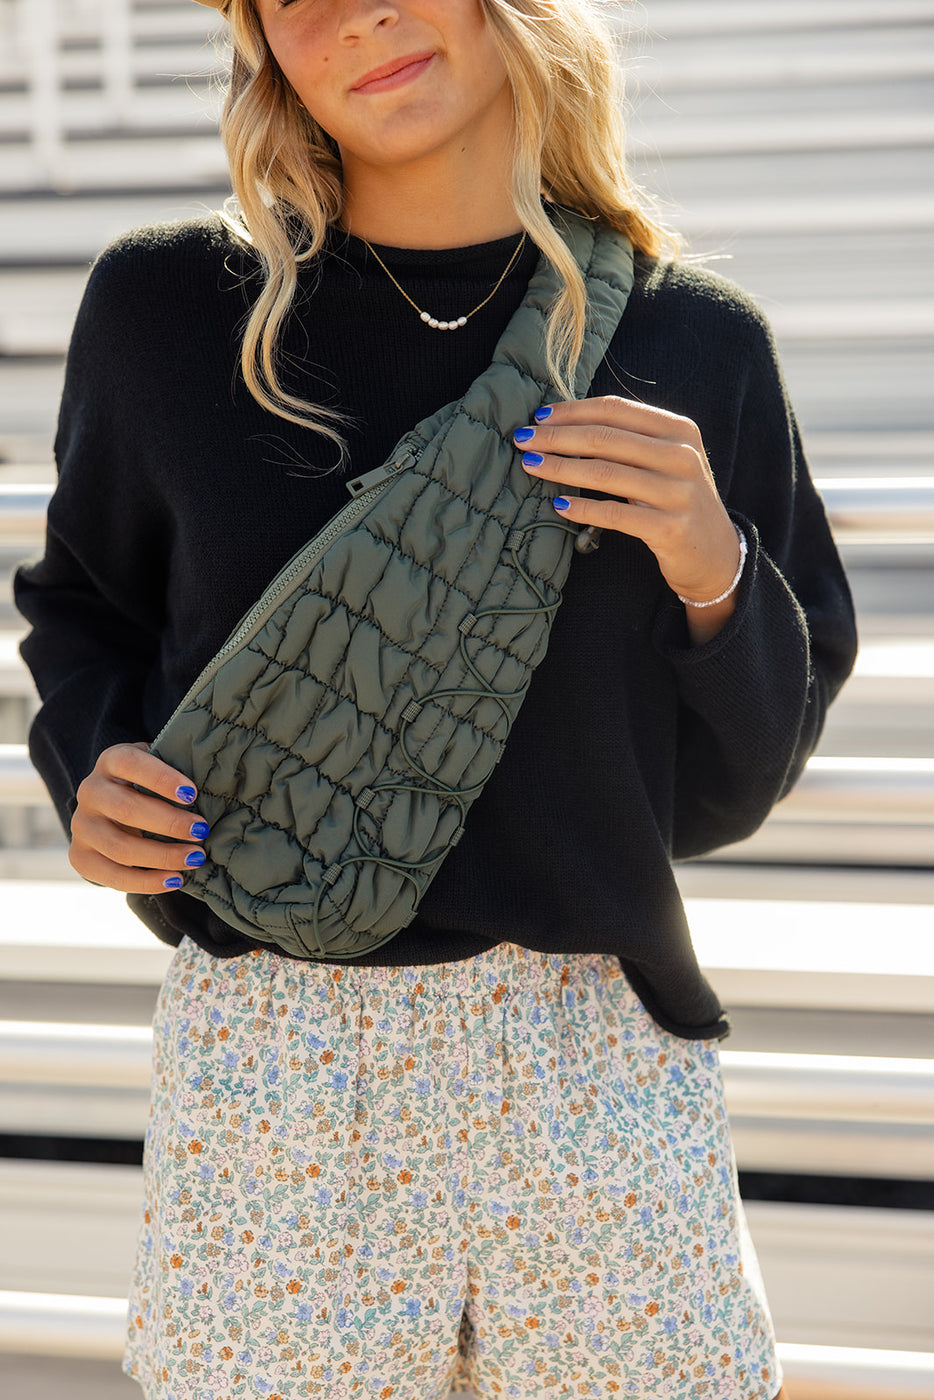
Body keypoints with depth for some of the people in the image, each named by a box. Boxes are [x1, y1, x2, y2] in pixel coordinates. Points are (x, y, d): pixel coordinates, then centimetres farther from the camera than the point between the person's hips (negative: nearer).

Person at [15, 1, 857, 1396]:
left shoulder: (694, 341, -1)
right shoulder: (166, 305, -2)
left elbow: (736, 781, 4)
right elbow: (86, 611, 14)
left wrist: (711, 576, -14)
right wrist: (91, 767, -5)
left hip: (600, 1064, 1)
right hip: (262, 1059, 0)